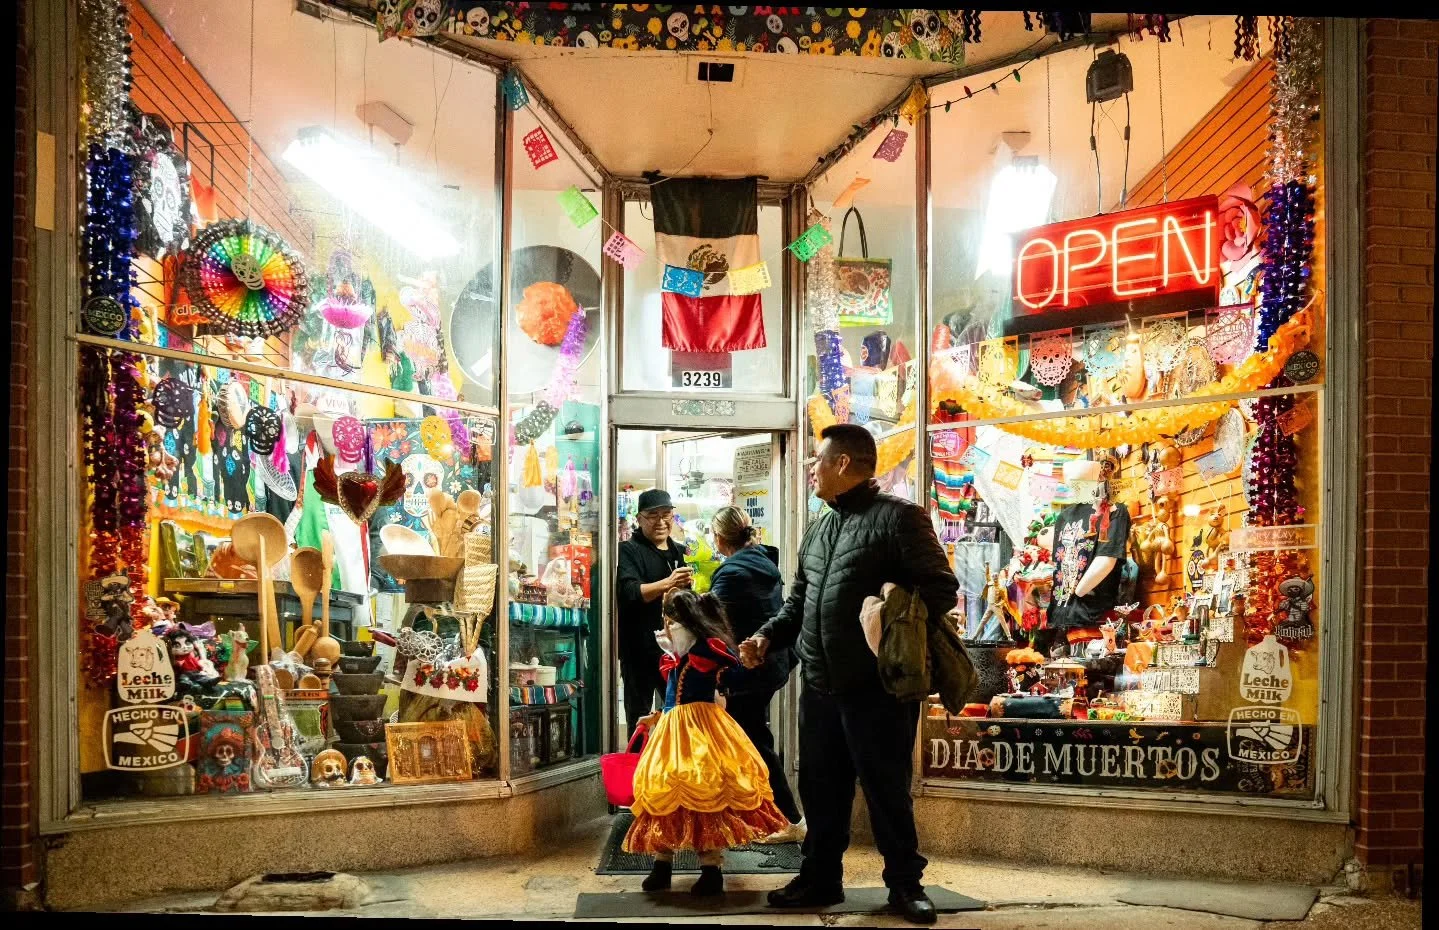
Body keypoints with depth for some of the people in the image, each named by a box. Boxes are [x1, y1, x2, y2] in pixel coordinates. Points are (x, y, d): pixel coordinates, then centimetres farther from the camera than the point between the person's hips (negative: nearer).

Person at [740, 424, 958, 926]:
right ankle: (820, 877, 26)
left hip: (878, 686, -7)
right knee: (820, 788, 13)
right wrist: (767, 635, 8)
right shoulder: (818, 531, 18)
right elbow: (798, 602, 24)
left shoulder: (898, 518, -6)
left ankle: (905, 883, 15)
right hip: (819, 685, 7)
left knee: (887, 788, 2)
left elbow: (940, 588, -11)